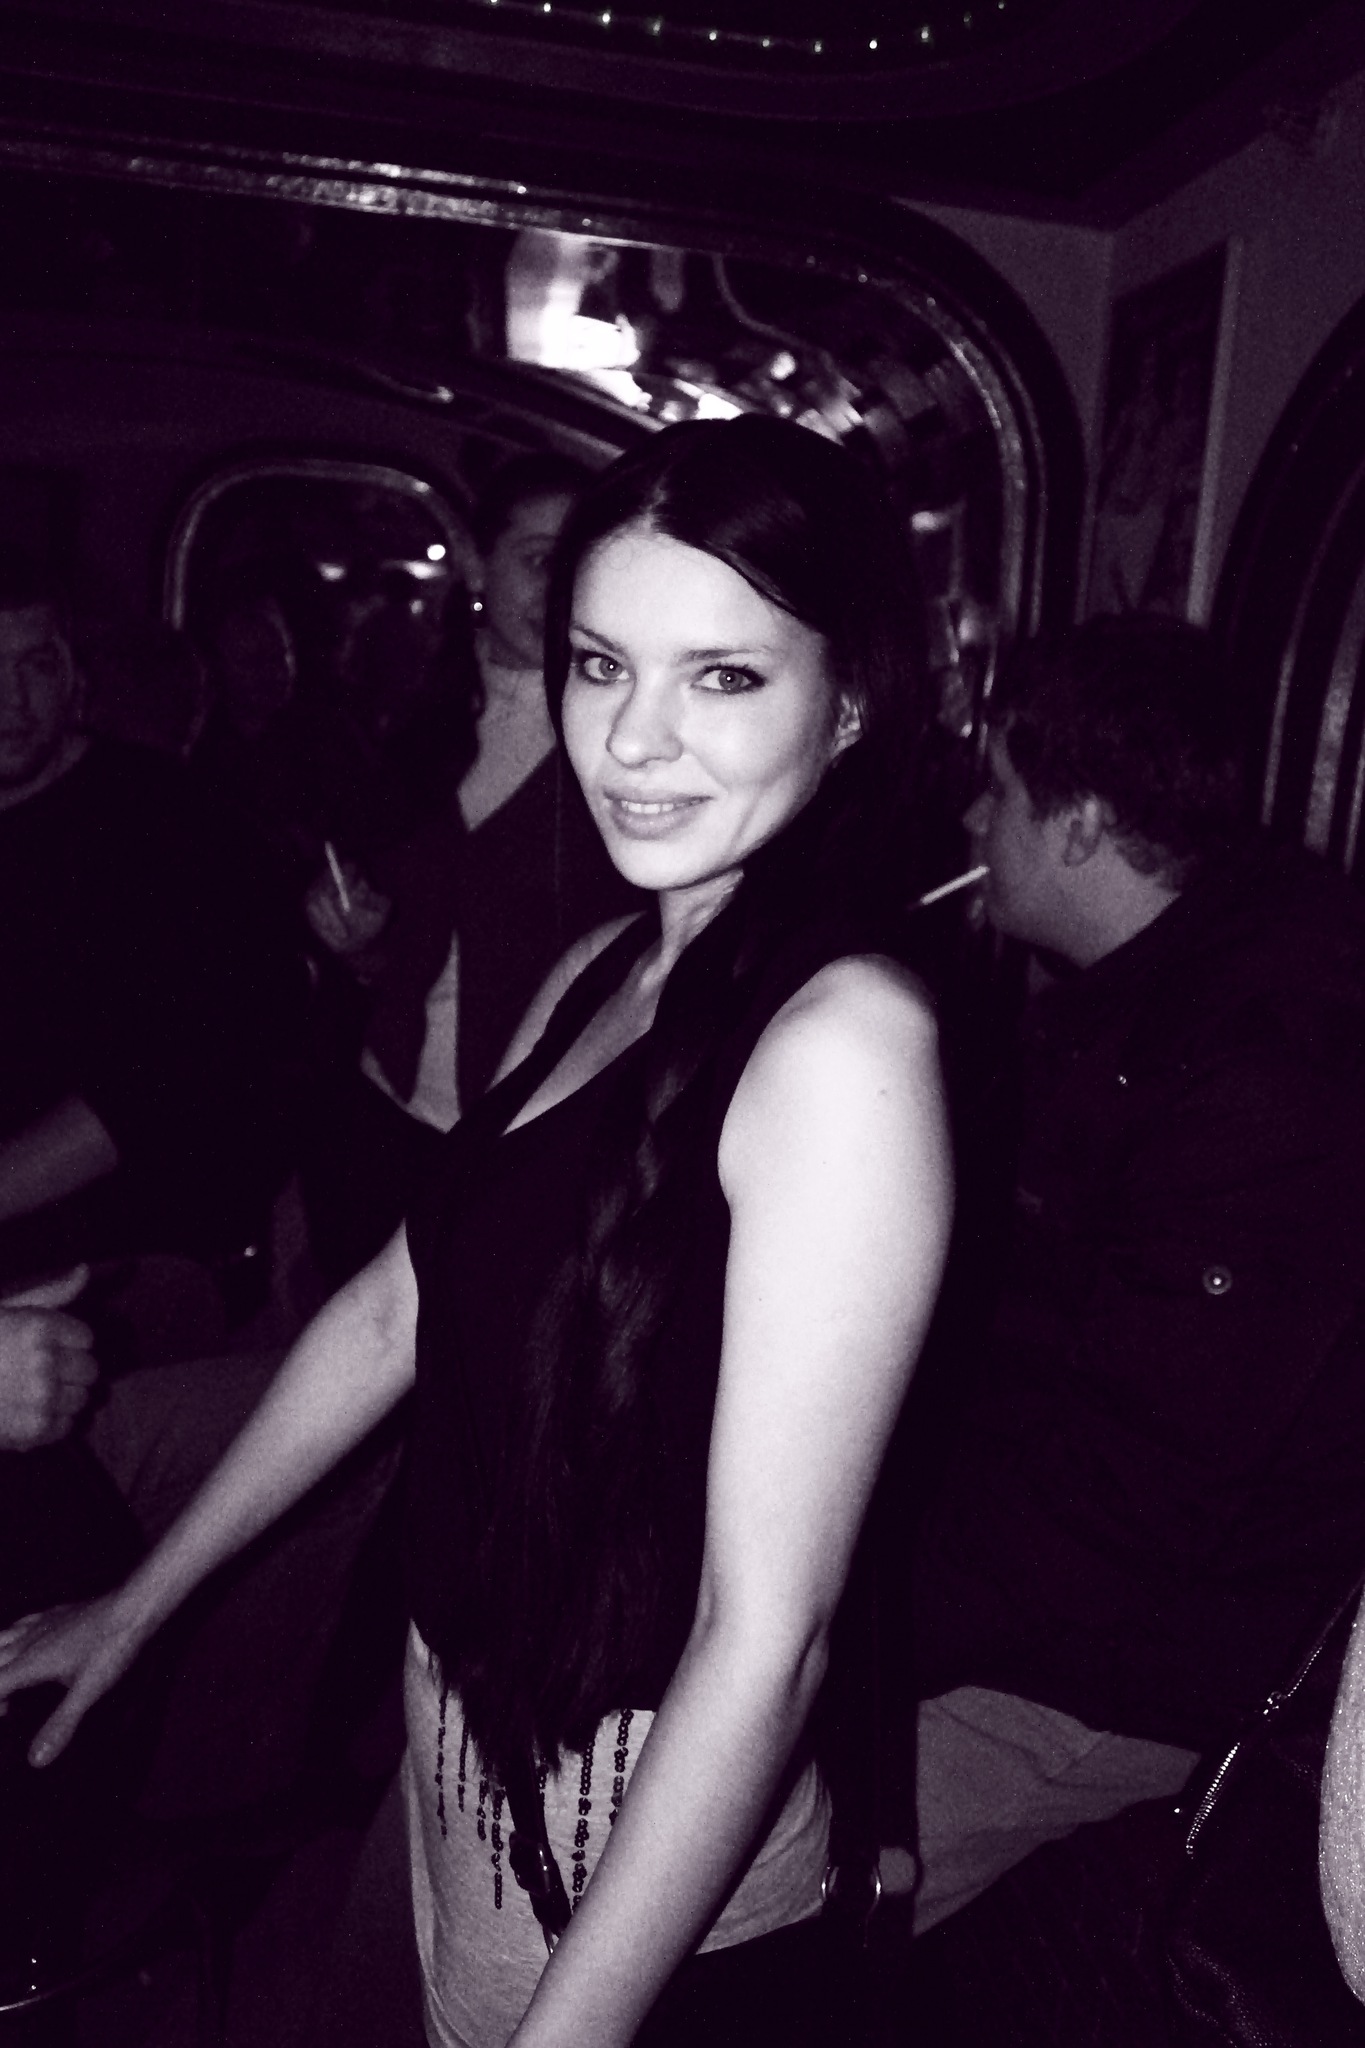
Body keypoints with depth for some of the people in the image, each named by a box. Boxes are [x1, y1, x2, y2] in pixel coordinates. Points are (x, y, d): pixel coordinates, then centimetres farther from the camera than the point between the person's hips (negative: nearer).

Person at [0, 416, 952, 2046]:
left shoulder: (845, 1038, -26)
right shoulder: (597, 973, -2)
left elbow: (765, 1635, -24)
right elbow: (396, 1312, 6)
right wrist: (138, 1602, 13)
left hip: (653, 1864, -6)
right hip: (465, 1734, 7)